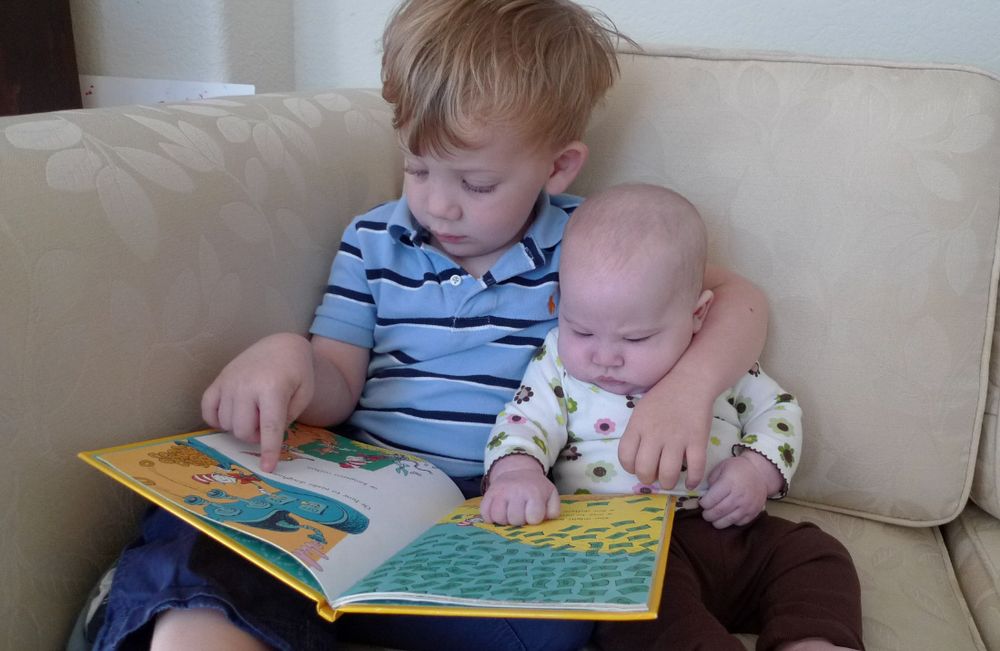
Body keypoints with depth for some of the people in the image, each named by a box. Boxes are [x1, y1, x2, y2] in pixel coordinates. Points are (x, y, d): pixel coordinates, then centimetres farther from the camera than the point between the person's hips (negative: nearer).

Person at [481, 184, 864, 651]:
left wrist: (758, 470, -5)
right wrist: (516, 470, -28)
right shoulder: (559, 365, 3)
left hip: (735, 533, 4)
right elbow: (524, 423, -3)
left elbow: (777, 408, 16)